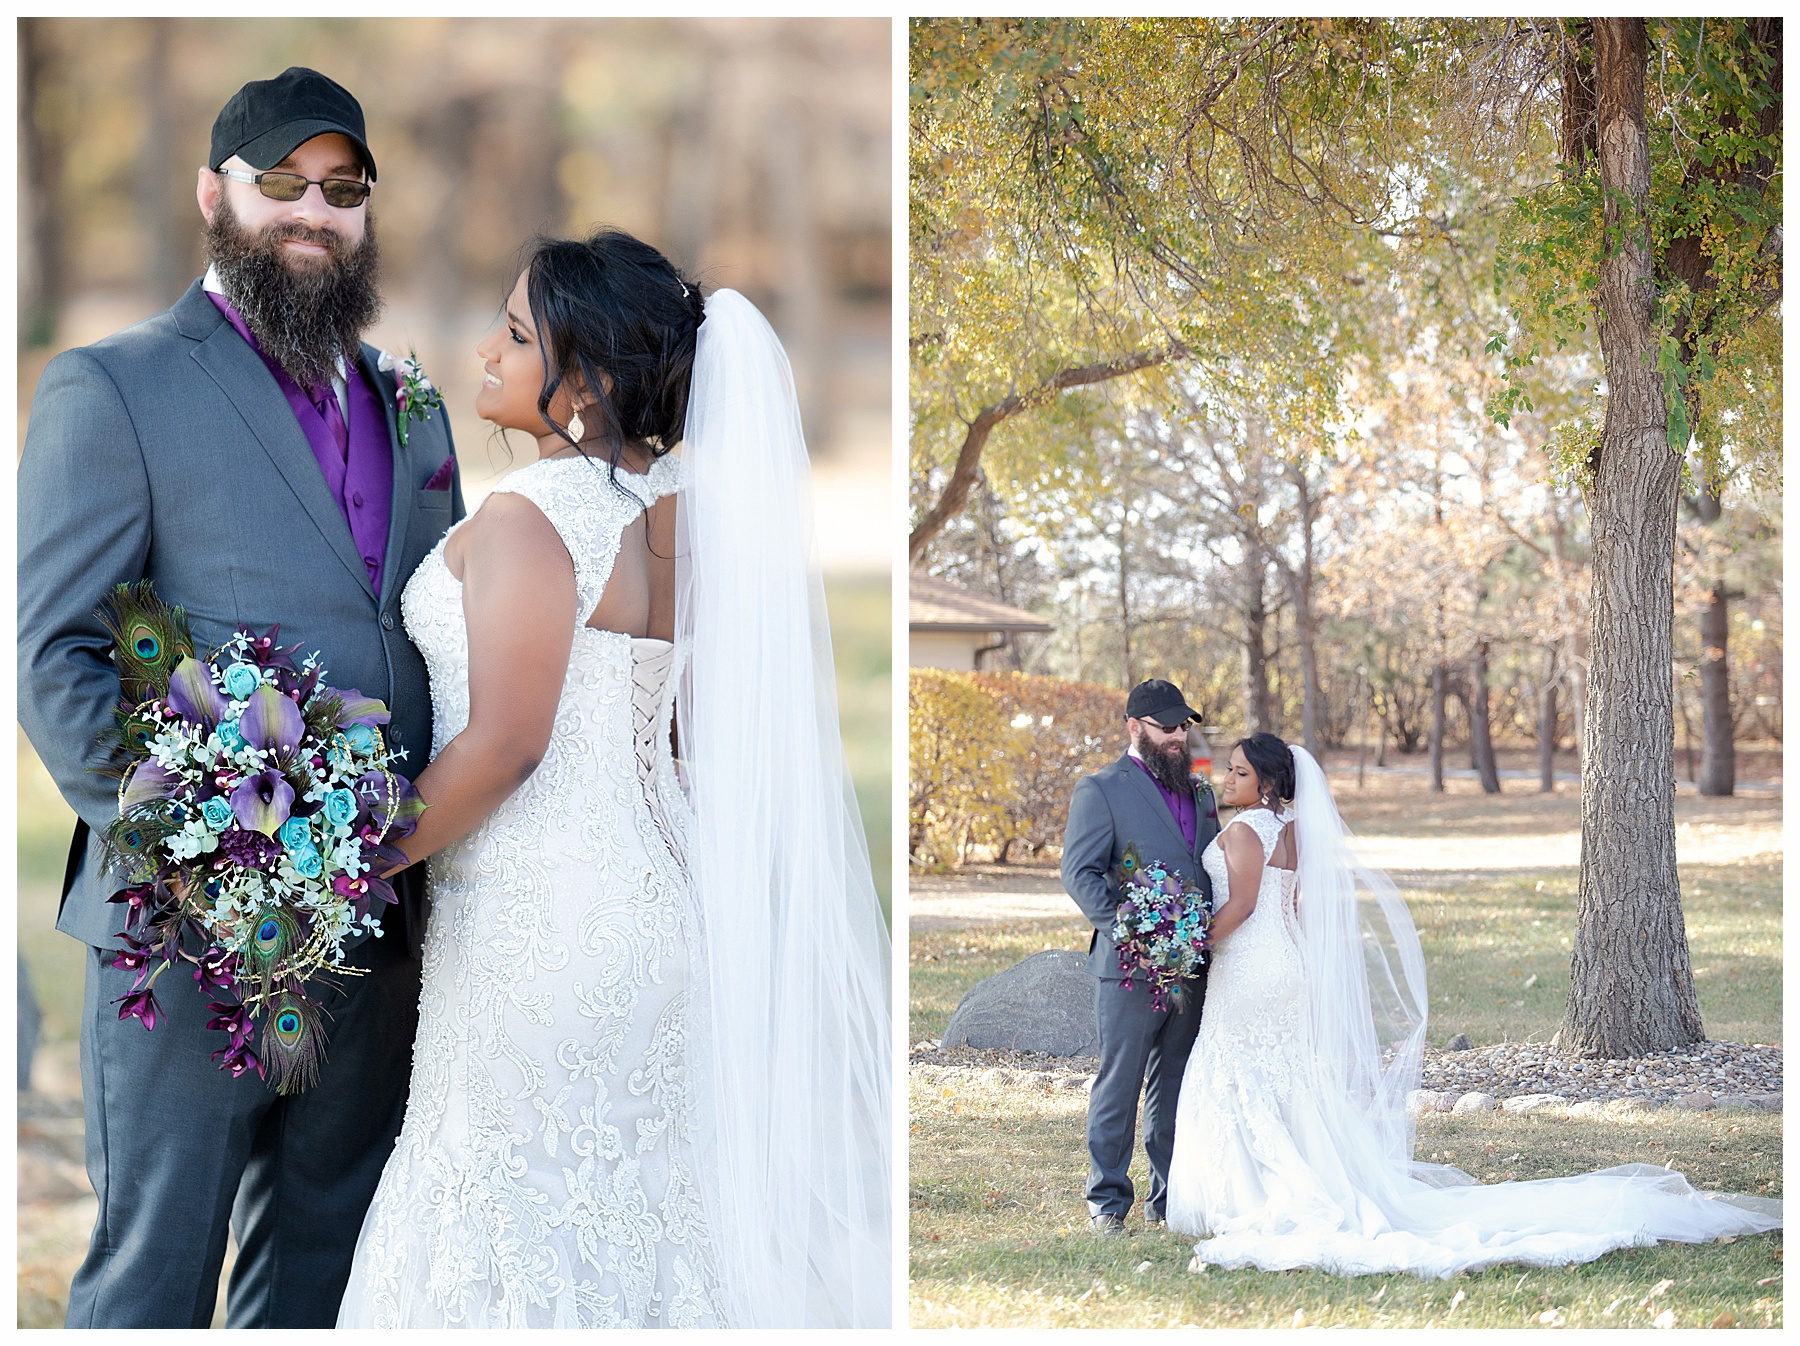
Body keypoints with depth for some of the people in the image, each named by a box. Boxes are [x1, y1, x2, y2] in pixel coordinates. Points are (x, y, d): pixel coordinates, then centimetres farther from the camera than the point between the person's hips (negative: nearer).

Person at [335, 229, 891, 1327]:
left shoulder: (530, 517, -17)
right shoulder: (681, 512, 7)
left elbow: (499, 747, -20)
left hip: (534, 926, -8)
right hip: (650, 897, 8)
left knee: (522, 1218, 1)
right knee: (632, 1205, 15)